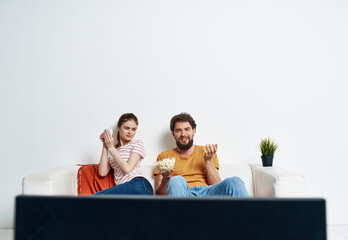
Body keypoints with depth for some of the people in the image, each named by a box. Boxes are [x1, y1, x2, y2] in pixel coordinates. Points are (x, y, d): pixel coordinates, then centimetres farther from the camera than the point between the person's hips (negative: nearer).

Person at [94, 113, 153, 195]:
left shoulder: (137, 144, 10)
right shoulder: (112, 150, 22)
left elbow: (127, 169, -5)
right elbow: (102, 172, 6)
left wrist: (111, 147, -2)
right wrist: (105, 146, 8)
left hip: (139, 185, -5)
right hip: (124, 190, 5)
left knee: (96, 197, -24)